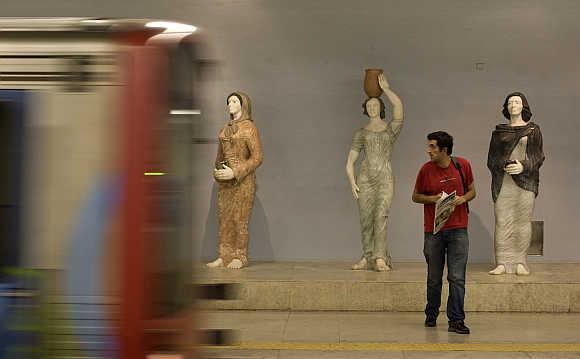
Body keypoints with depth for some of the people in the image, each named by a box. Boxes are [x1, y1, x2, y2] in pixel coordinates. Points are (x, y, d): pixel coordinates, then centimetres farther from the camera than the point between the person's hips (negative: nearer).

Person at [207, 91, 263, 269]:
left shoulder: (249, 127, -6)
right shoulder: (226, 128, 14)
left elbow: (257, 157, -11)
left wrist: (235, 172, -17)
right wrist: (217, 169, 3)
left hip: (242, 179, -6)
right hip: (225, 180, 6)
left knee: (239, 219, -4)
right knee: (224, 218, 6)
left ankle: (240, 257, 5)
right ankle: (225, 256, 12)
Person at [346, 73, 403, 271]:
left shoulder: (391, 129, 8)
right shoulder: (361, 134, 13)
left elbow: (398, 105, -9)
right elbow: (350, 161, 10)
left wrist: (385, 88, 4)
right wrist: (352, 182, -4)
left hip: (385, 179, -2)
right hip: (365, 178, 2)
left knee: (381, 216, -17)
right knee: (365, 219, 1)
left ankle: (380, 258, -21)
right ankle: (367, 257, 14)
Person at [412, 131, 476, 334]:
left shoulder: (463, 165, 0)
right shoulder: (426, 169, -1)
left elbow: (472, 191, 12)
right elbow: (416, 196, 8)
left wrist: (463, 199, -10)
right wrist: (433, 199, -11)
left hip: (458, 230, 0)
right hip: (433, 231, 1)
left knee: (457, 278, -4)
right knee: (434, 278, 11)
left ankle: (456, 321, 1)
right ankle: (431, 316, 28)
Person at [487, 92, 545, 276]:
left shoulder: (533, 130, 9)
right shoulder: (499, 131, 14)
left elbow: (539, 156, 4)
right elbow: (491, 159, 11)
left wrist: (523, 166, -13)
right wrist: (504, 166, -9)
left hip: (525, 180, -1)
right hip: (503, 181, 1)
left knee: (523, 220, -6)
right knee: (502, 220, -5)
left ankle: (520, 263, -2)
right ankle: (503, 263, -4)